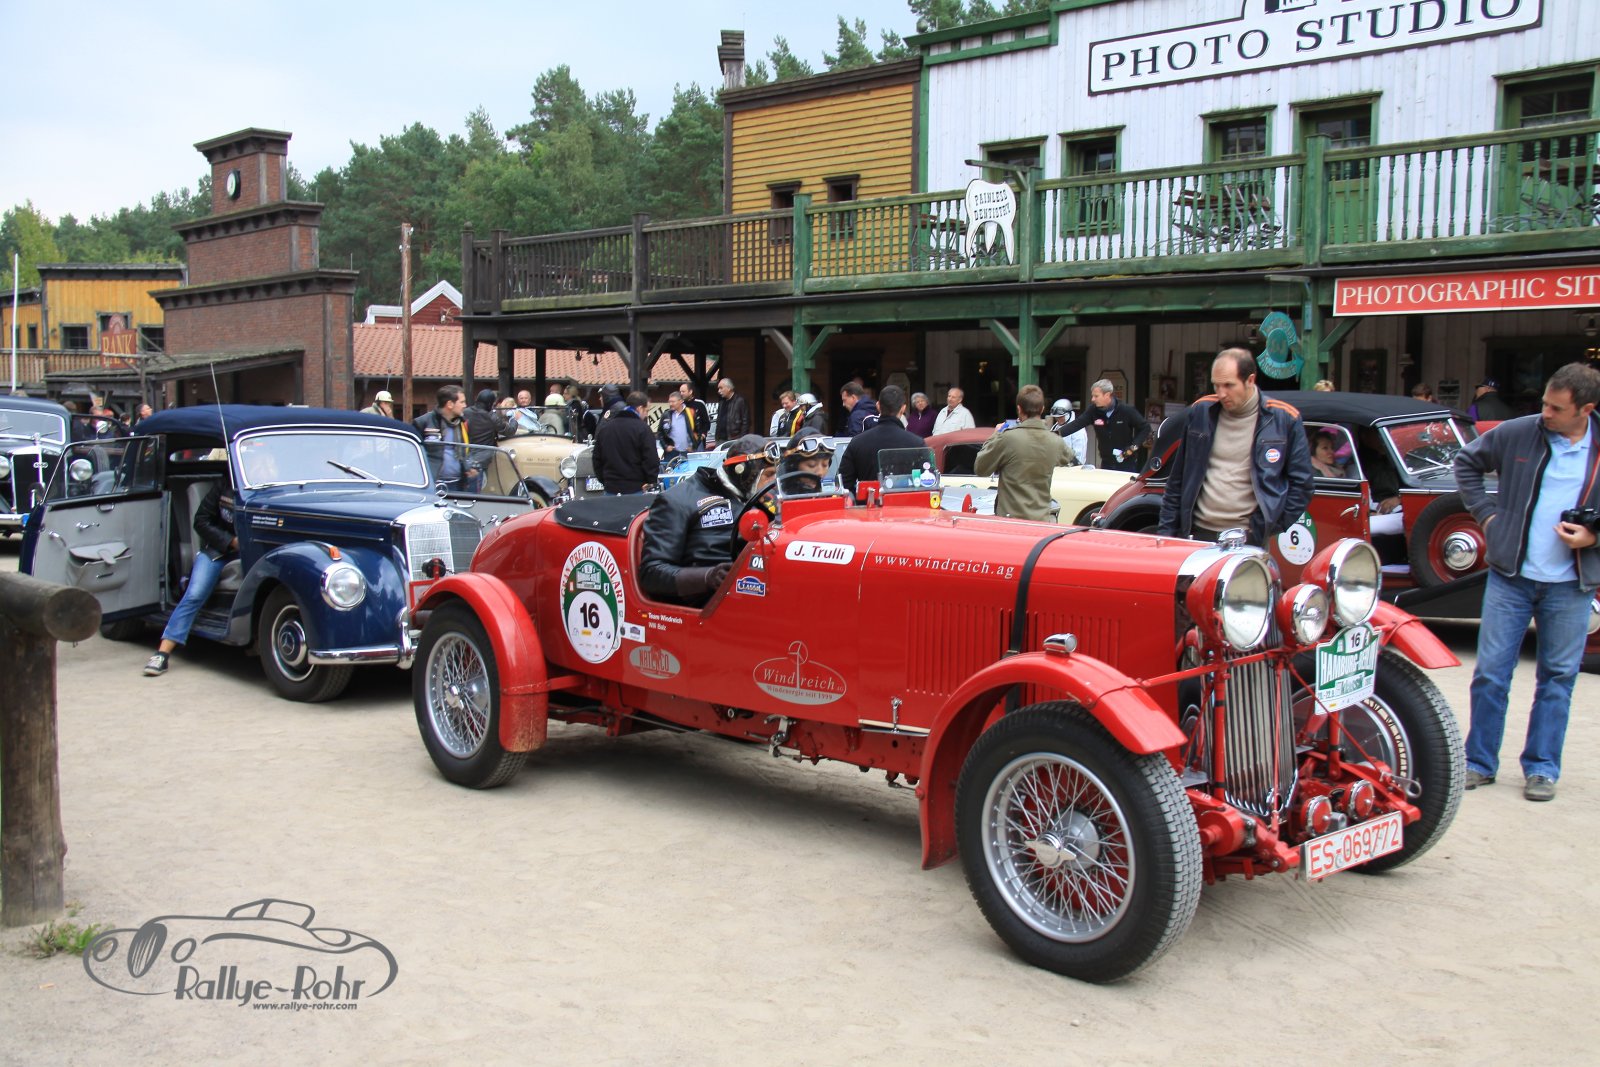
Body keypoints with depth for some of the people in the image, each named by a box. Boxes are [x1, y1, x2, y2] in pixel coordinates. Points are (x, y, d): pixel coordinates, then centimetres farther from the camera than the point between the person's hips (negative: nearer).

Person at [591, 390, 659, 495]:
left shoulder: (604, 426, 10)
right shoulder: (642, 428, -10)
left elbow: (597, 458, 15)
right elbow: (651, 460, -13)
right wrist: (652, 482, -2)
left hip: (611, 489, 5)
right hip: (635, 489, -5)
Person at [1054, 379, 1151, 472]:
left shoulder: (1127, 411, -12)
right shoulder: (1093, 411, -4)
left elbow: (1145, 428, -4)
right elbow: (1076, 424, -14)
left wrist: (1133, 447, -14)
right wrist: (1056, 433, -28)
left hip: (1127, 463, -3)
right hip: (1106, 463, 3)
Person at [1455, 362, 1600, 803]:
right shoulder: (1517, 433, -4)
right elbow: (1467, 462, 12)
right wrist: (1484, 512, 3)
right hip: (1510, 576, 0)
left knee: (1558, 678, 8)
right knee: (1491, 672, 3)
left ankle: (1542, 768, 19)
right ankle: (1479, 762, 15)